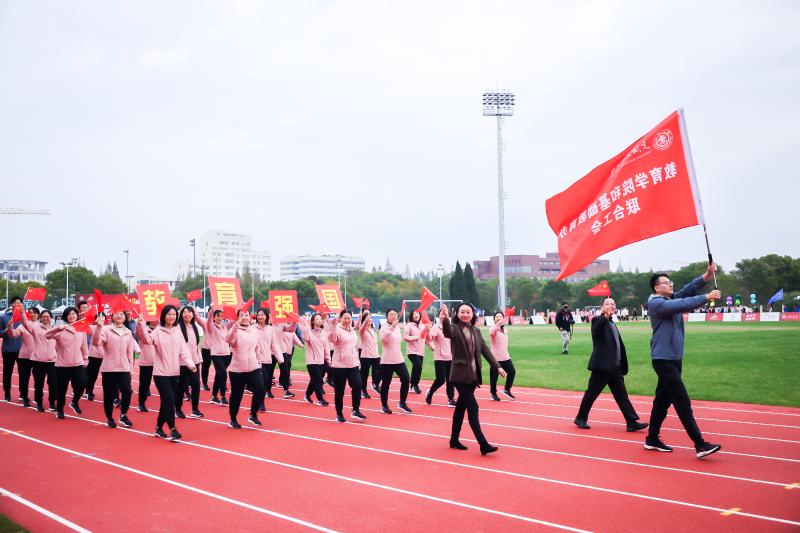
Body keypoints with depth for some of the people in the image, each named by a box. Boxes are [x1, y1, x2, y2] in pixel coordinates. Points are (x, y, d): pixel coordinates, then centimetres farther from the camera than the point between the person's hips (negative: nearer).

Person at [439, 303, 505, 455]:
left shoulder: (476, 331, 11)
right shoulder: (454, 328, -8)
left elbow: (485, 350, 13)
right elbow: (447, 332, -32)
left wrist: (497, 366, 6)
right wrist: (445, 320, -53)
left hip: (473, 375, 6)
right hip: (460, 375, -6)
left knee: (461, 407, 15)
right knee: (473, 407, -11)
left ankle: (454, 439, 27)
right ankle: (483, 444, -12)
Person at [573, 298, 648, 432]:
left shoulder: (612, 324, 17)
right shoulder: (598, 320, -5)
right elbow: (595, 331, -29)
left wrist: (623, 366, 18)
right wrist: (605, 316, -38)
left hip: (615, 367, 7)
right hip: (602, 365, -7)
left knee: (622, 395, 5)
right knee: (591, 393, 2)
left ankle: (632, 422, 4)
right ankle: (581, 418, 15)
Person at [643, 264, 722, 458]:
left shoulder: (673, 299, 13)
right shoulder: (656, 303, -12)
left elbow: (689, 289, 0)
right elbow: (682, 305, -26)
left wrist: (706, 276, -15)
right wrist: (706, 298, -22)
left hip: (674, 358, 9)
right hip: (663, 359, -9)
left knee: (663, 399, 13)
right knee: (682, 401, -10)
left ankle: (652, 439, 21)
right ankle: (699, 445, -10)